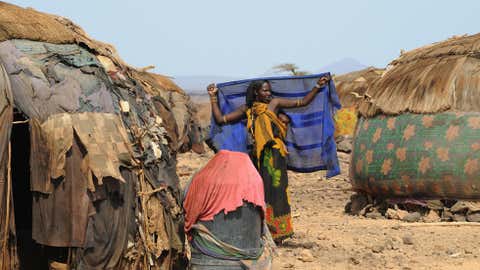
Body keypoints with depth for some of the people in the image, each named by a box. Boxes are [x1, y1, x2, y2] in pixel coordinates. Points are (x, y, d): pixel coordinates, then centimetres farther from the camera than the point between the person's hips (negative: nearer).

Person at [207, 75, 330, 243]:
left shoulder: (275, 103, 5)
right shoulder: (247, 109, 10)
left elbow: (303, 102, 7)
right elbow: (220, 119, 11)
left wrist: (317, 87, 0)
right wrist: (213, 97, 11)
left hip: (274, 155, -2)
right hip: (257, 156, 3)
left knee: (274, 190, -6)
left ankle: (275, 232, -1)